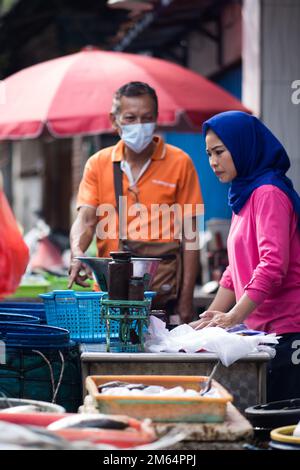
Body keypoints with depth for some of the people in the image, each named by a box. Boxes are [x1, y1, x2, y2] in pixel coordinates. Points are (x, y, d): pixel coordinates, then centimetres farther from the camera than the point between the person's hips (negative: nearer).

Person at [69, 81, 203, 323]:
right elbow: (85, 219, 1)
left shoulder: (179, 163, 2)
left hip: (162, 289, -2)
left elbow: (189, 233, 2)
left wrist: (186, 299, -4)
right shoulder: (98, 163, 9)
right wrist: (78, 255, -21)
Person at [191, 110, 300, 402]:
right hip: (259, 329, 9)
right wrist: (210, 318, 15)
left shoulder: (269, 193, -11)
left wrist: (232, 318, -22)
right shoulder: (244, 196, 18)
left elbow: (273, 266, -21)